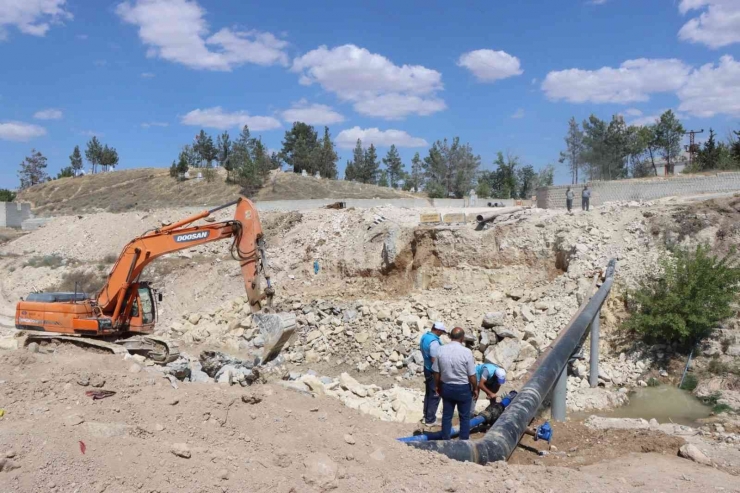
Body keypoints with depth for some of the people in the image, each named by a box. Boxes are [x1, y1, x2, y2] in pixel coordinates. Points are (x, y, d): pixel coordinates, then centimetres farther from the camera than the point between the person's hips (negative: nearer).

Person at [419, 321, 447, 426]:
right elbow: (434, 360, -26)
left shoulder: (424, 337, 2)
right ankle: (430, 419, 12)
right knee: (435, 396, 4)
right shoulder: (434, 342, -27)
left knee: (428, 393, 20)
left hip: (426, 368, 9)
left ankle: (426, 416, 29)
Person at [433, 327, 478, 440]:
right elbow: (472, 376, -13)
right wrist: (475, 389, 3)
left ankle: (445, 440, 24)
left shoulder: (441, 350, -9)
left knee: (446, 416, 15)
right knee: (464, 417, 13)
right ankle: (464, 441, 22)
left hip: (446, 387, 3)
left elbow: (436, 373, -1)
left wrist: (438, 386, 15)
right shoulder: (466, 352, -19)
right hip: (463, 389, -3)